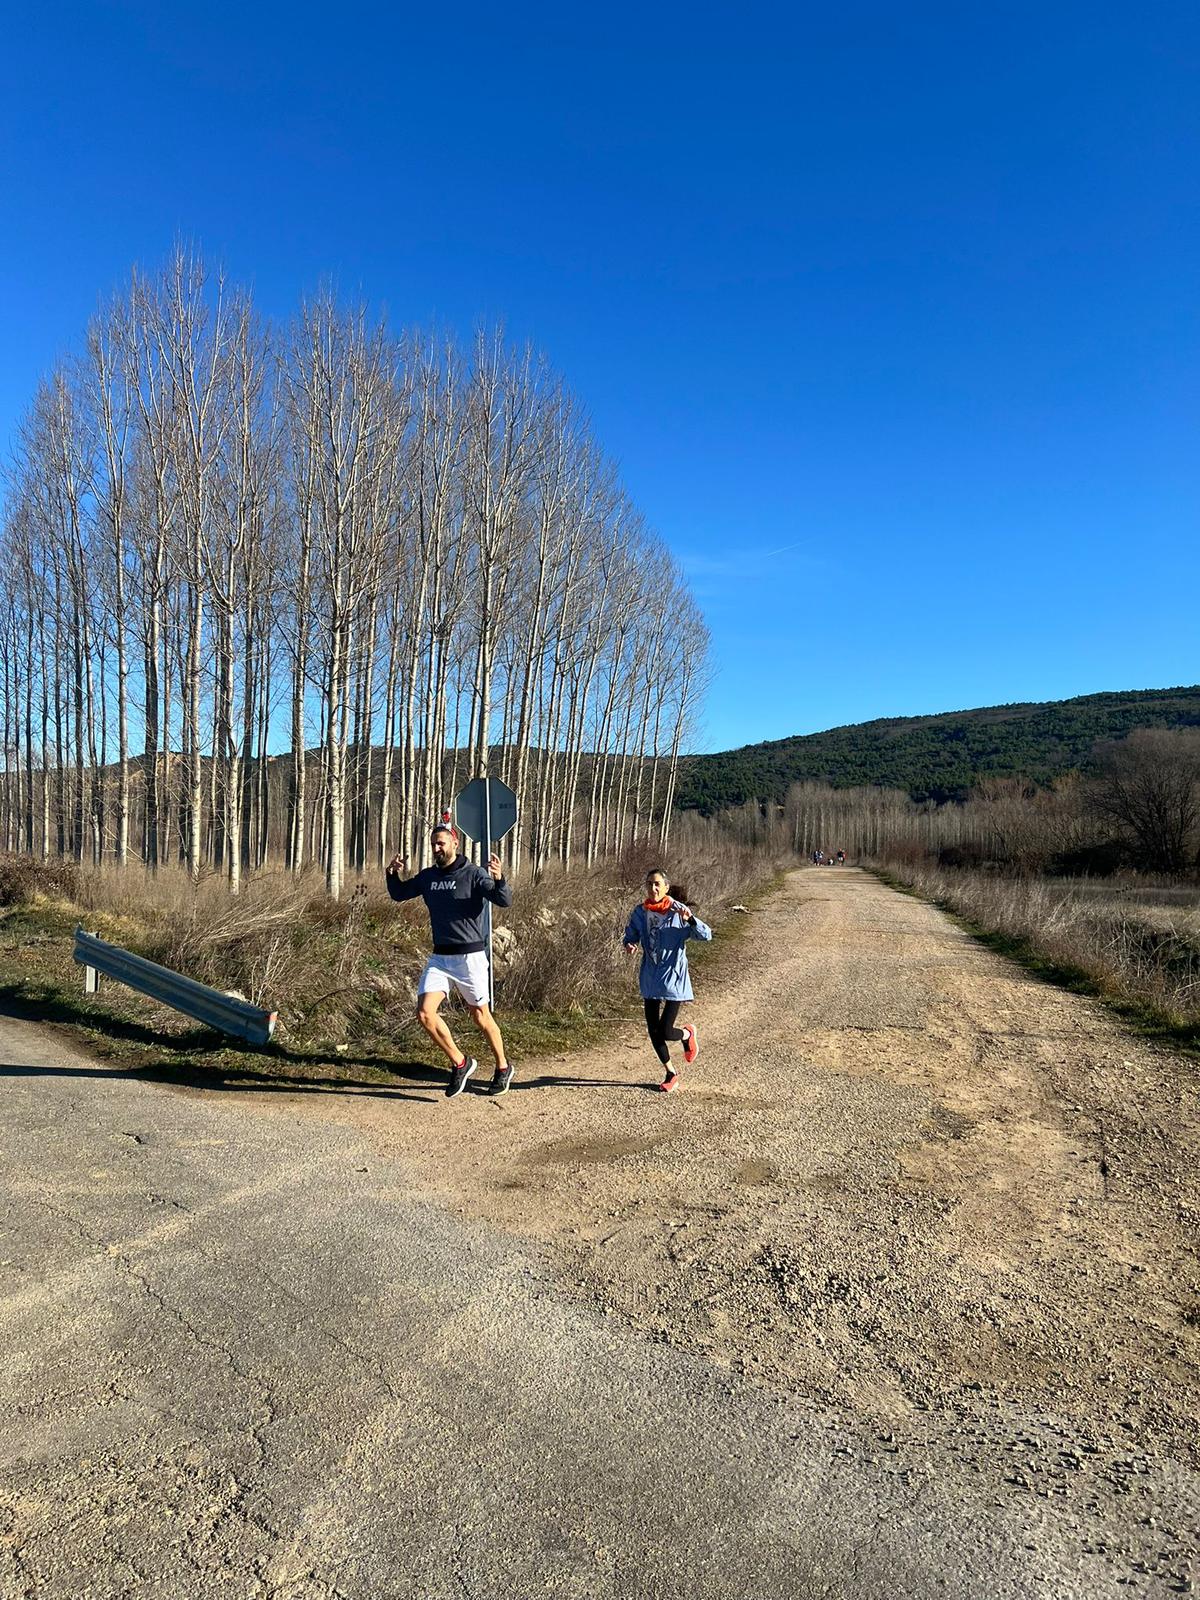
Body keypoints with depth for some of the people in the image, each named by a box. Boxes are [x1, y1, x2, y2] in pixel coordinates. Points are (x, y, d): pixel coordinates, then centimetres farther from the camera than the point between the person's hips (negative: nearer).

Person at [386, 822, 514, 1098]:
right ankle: (460, 1063, 9)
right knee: (425, 1014, -10)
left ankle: (503, 1068, 30)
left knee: (480, 1017, 8)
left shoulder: (473, 874, -10)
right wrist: (392, 874, 1)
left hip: (469, 957, -5)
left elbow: (505, 901, -22)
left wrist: (499, 879, -42)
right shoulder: (427, 876, 7)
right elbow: (398, 894, 21)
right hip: (439, 958, 5)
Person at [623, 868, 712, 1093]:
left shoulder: (677, 911, -13)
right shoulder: (640, 912, -1)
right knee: (653, 1031, 8)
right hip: (650, 979, 5)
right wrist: (630, 945, -10)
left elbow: (706, 935, -16)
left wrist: (689, 919, -34)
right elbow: (631, 935, 14)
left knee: (665, 1032, -8)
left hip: (673, 978, -4)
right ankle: (671, 1074, 29)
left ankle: (688, 1034, 29)